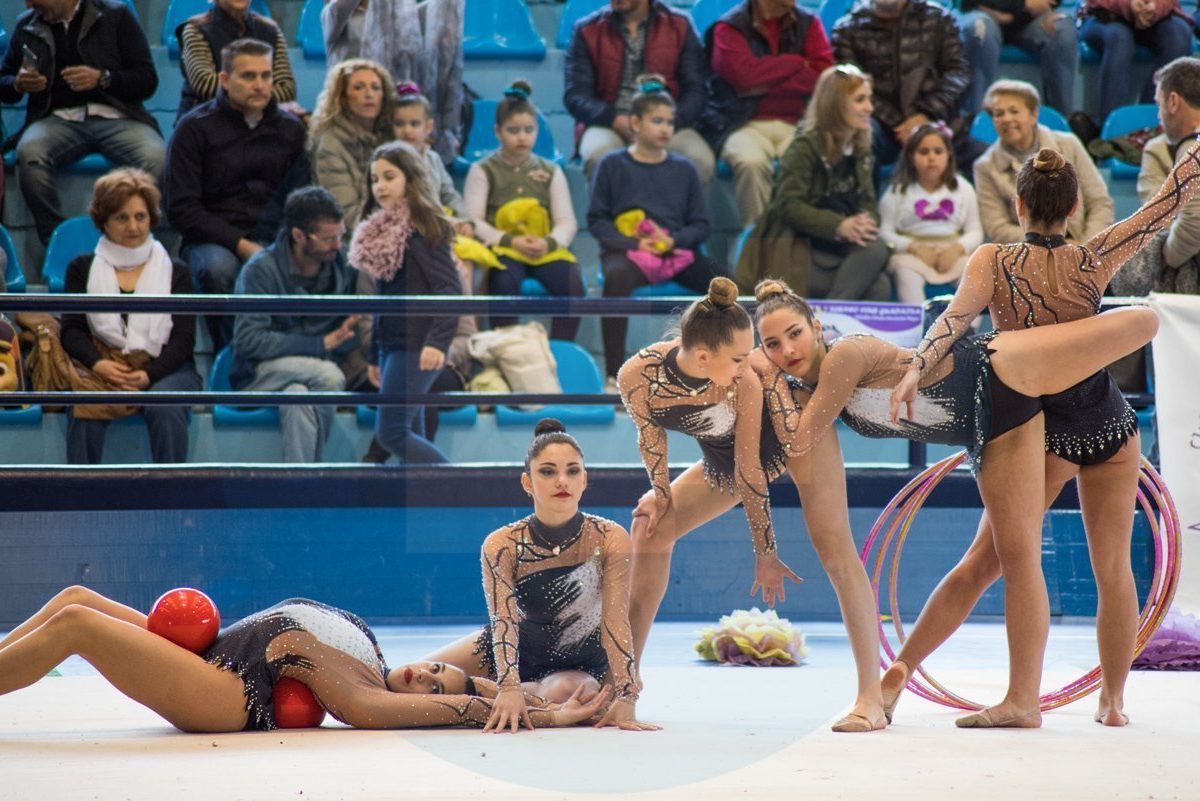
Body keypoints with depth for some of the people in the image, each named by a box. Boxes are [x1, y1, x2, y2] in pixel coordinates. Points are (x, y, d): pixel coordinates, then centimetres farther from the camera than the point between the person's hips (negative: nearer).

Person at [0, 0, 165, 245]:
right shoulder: (27, 25, 18)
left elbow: (147, 79, 4)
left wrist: (102, 78, -13)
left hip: (115, 116, -2)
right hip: (59, 119, 2)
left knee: (154, 158, -35)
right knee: (29, 153, -34)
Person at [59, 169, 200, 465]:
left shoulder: (175, 272, 11)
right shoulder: (82, 269, 14)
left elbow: (184, 338, 2)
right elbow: (72, 329, 6)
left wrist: (149, 375, -16)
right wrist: (98, 364, -17)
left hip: (164, 369, 0)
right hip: (101, 366, 0)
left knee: (166, 406, -34)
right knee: (84, 407, -33)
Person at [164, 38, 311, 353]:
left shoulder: (291, 129, 15)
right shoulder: (195, 128, 3)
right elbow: (181, 210, -3)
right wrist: (241, 244, -14)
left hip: (274, 241, 2)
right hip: (212, 240, -2)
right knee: (218, 268, -39)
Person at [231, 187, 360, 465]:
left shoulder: (343, 267, 0)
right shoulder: (261, 270, -11)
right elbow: (248, 340, -18)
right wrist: (321, 345, -20)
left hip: (315, 372, 3)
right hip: (260, 374, -3)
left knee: (298, 396, -31)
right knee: (329, 377, -30)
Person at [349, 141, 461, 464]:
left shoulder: (424, 228, -11)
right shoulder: (383, 229, 15)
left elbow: (449, 288, -19)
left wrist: (437, 341, -31)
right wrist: (375, 355, 22)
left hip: (416, 347, -9)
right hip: (391, 346, 9)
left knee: (391, 431, -12)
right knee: (411, 435, 7)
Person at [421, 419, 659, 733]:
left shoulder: (610, 540, -23)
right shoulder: (502, 546, -20)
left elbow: (615, 621, -27)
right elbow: (504, 621, -30)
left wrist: (626, 698, -39)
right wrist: (509, 688, -47)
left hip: (583, 665, -1)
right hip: (518, 650, 1)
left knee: (561, 693, -39)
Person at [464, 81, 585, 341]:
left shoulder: (550, 172, 18)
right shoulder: (483, 171, 10)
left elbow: (567, 222, 9)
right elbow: (473, 222, -1)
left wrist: (548, 243, -14)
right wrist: (510, 241, -16)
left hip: (545, 249, 2)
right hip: (502, 249, -2)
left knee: (573, 283, -28)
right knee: (504, 282, -37)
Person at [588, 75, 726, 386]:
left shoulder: (683, 169, 14)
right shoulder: (613, 165, 6)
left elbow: (700, 225, 13)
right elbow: (596, 220, 4)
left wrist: (674, 240, -8)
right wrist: (635, 243, -11)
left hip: (676, 252, 3)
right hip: (627, 250, -3)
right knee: (616, 278, -39)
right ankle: (614, 375, -37)